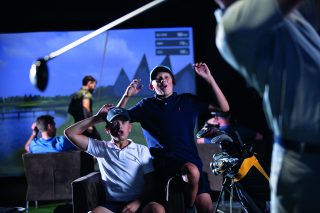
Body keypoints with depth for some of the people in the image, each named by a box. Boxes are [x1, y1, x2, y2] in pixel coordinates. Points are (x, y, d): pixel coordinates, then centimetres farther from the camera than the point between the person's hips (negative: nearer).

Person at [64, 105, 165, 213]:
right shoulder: (102, 148, 15)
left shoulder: (142, 150, 12)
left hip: (139, 204, 0)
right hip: (113, 204, 1)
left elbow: (151, 183, 7)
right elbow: (70, 133, 10)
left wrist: (138, 202, -11)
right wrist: (97, 118, 11)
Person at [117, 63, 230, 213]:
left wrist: (209, 79, 6)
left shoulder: (187, 101, 18)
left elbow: (224, 107, 13)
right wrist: (127, 96, -1)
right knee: (192, 171, -36)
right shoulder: (146, 105, 17)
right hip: (163, 160, -3)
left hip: (190, 158, 3)